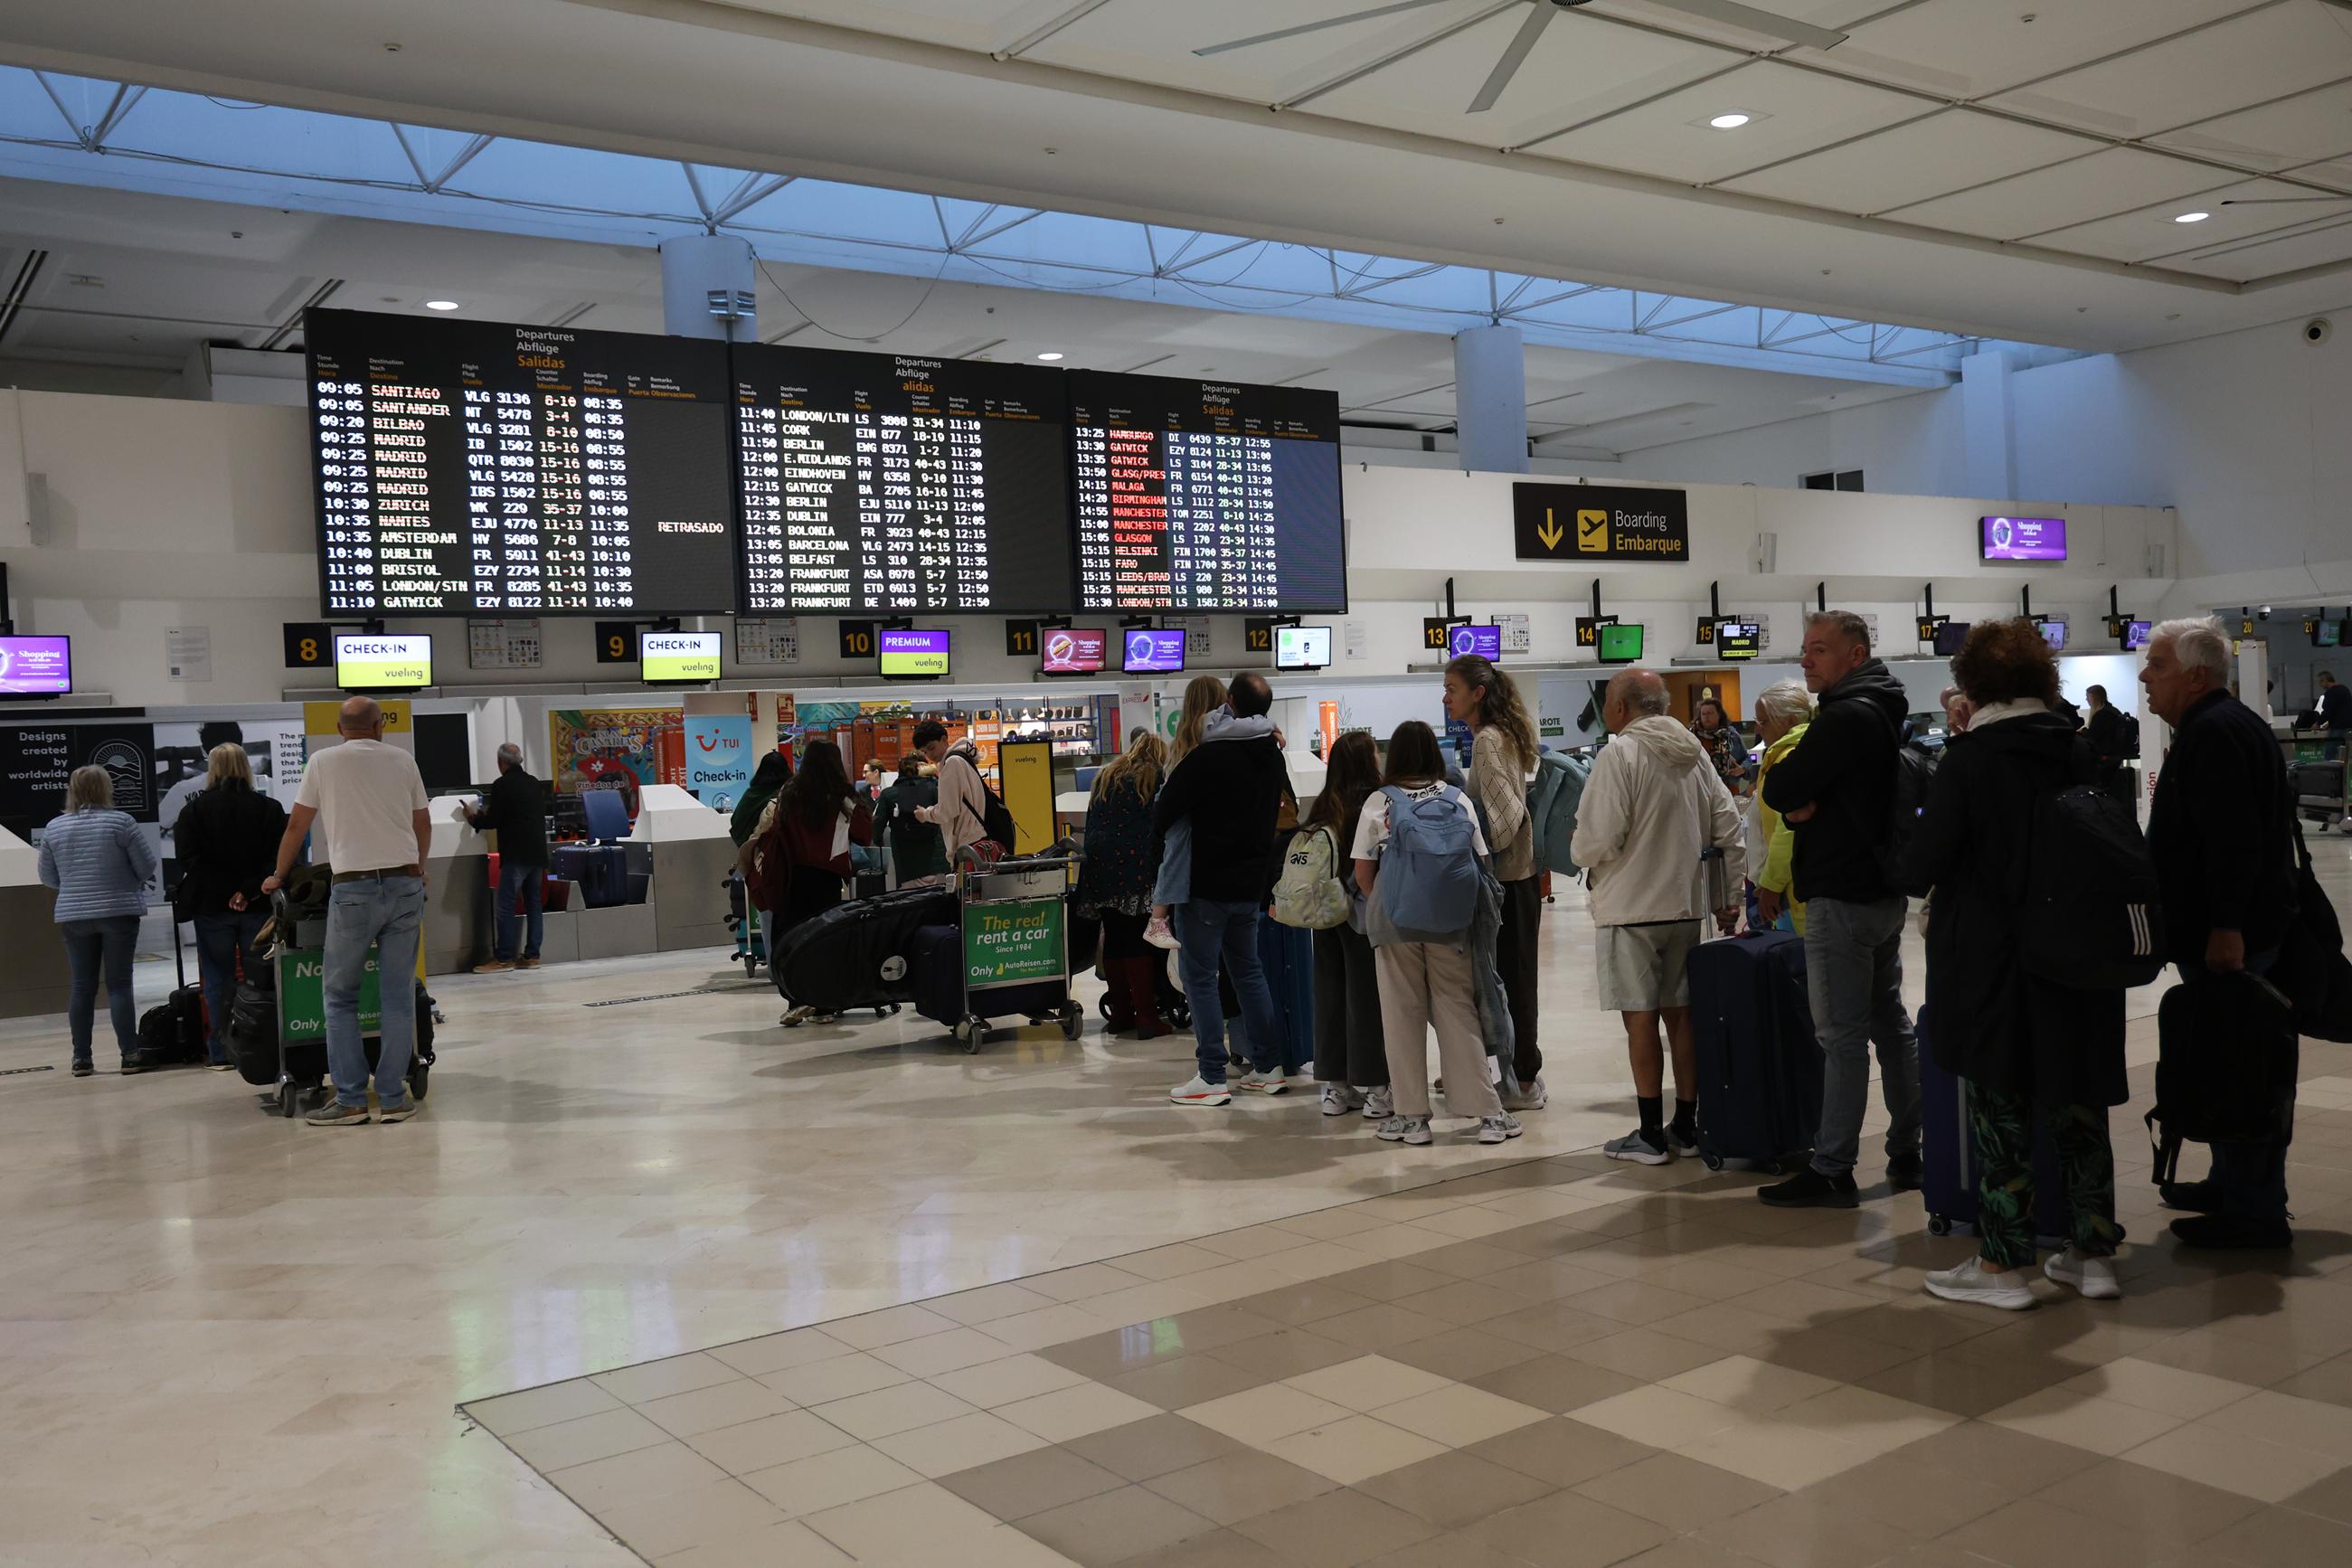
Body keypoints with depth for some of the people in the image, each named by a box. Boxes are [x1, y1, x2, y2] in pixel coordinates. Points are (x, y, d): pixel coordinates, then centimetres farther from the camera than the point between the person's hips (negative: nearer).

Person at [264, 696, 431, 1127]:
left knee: (341, 997, 8)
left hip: (353, 888, -2)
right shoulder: (403, 761, 9)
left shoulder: (323, 762, 4)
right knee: (399, 995, 6)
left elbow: (296, 825, 10)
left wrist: (279, 876, 26)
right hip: (405, 884, 2)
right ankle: (393, 1098, 6)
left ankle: (350, 1100, 4)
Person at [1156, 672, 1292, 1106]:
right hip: (1251, 883, 7)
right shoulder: (1273, 755, 5)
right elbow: (1284, 810, 18)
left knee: (1200, 976, 0)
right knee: (1248, 970, 18)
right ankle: (1267, 1067, 20)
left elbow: (1164, 813, -15)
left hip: (1206, 885, -7)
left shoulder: (1209, 756, -18)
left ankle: (1212, 1078, 1)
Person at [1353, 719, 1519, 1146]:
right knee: (1458, 1014, 6)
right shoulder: (1458, 800, 3)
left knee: (1402, 1016, 6)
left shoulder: (1378, 803, 1)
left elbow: (1363, 873, 0)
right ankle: (1488, 1113, 6)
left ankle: (1411, 1115, 9)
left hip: (1394, 920, -1)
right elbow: (1480, 863, 2)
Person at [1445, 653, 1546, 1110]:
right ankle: (1524, 1073, 23)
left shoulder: (1486, 741, -16)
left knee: (1508, 978, -2)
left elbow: (1506, 811, -24)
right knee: (1515, 976, 14)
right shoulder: (1507, 733, 13)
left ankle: (1523, 1082, 5)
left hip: (1504, 878, -9)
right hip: (1522, 872, 9)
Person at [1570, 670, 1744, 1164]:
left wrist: (1580, 850, 5)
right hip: (1686, 905, 7)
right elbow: (1728, 826, 9)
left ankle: (1651, 1134, 4)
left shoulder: (1619, 754, -12)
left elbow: (1598, 840, -18)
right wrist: (1729, 895, 14)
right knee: (1680, 1013, 12)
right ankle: (1686, 1127, 18)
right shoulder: (1694, 752, 9)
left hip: (1631, 908, -7)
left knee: (1640, 1017, -1)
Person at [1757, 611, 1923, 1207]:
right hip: (1883, 890, 10)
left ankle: (1832, 1171, -2)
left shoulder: (1845, 718, -17)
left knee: (1842, 1035, -6)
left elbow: (1778, 791, -19)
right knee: (1890, 1022, 14)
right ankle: (1909, 1153, 22)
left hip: (1843, 899, -10)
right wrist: (1803, 804, -7)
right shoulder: (1883, 712, 16)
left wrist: (1794, 795, 0)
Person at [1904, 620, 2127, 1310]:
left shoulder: (1967, 759, -13)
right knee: (2076, 1098, 14)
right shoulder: (2078, 751, 3)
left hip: (1990, 955, -5)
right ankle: (2093, 1252, 22)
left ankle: (2001, 1264, 9)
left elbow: (1924, 861, -14)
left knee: (1999, 1104, 3)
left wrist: (1913, 878, 8)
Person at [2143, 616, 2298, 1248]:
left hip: (2226, 939, -11)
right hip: (2228, 930, 11)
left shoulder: (2214, 733, -16)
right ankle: (2235, 1184, 28)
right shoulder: (2227, 724, 19)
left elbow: (2234, 839, -26)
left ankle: (2254, 1210, -2)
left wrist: (2226, 927, -28)